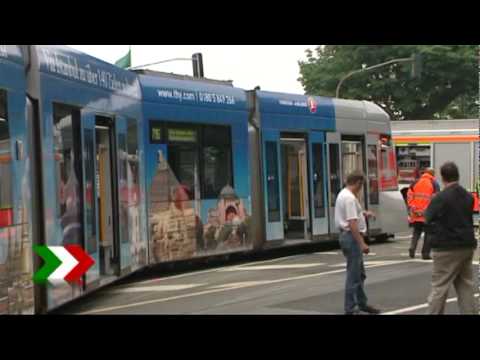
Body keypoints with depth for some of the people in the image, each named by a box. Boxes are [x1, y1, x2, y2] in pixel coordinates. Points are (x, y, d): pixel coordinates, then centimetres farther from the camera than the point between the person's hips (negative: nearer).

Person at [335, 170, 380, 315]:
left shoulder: (343, 194, 13)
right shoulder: (350, 198, -19)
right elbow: (352, 223, -25)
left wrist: (363, 213, 33)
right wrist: (362, 243, -25)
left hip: (348, 236, 11)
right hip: (352, 237, -11)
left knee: (359, 273, 19)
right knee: (354, 275, -5)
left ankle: (362, 303, 29)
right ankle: (350, 309, 0)